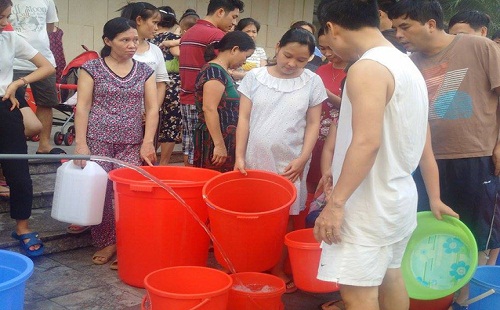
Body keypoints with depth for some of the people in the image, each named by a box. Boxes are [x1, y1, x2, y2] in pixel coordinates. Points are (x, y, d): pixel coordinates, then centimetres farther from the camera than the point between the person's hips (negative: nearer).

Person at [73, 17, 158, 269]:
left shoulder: (144, 71, 9)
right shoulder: (92, 68, 2)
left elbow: (152, 108, 6)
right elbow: (82, 107, -2)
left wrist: (147, 142, -6)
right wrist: (80, 143, -11)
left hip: (132, 144, 2)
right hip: (98, 140, -1)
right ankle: (106, 242, 15)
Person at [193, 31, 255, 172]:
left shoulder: (222, 72, 16)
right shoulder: (215, 72, -14)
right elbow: (209, 109, -22)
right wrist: (219, 145, -23)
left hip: (226, 141, 10)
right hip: (214, 142, -10)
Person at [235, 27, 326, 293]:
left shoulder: (313, 82, 0)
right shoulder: (255, 77, 0)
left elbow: (313, 124, 1)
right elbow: (244, 119, 0)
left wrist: (302, 159, -9)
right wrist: (239, 156, -6)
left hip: (290, 163, 0)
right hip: (254, 159, 0)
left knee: (284, 217, 7)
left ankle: (278, 269, 21)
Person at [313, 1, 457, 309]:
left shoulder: (367, 68, -18)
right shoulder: (407, 65, 11)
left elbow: (367, 142, -27)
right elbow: (424, 142, 15)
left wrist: (336, 202, -23)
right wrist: (435, 198, 20)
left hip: (371, 204, -10)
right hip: (399, 196, 10)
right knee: (390, 275, 21)